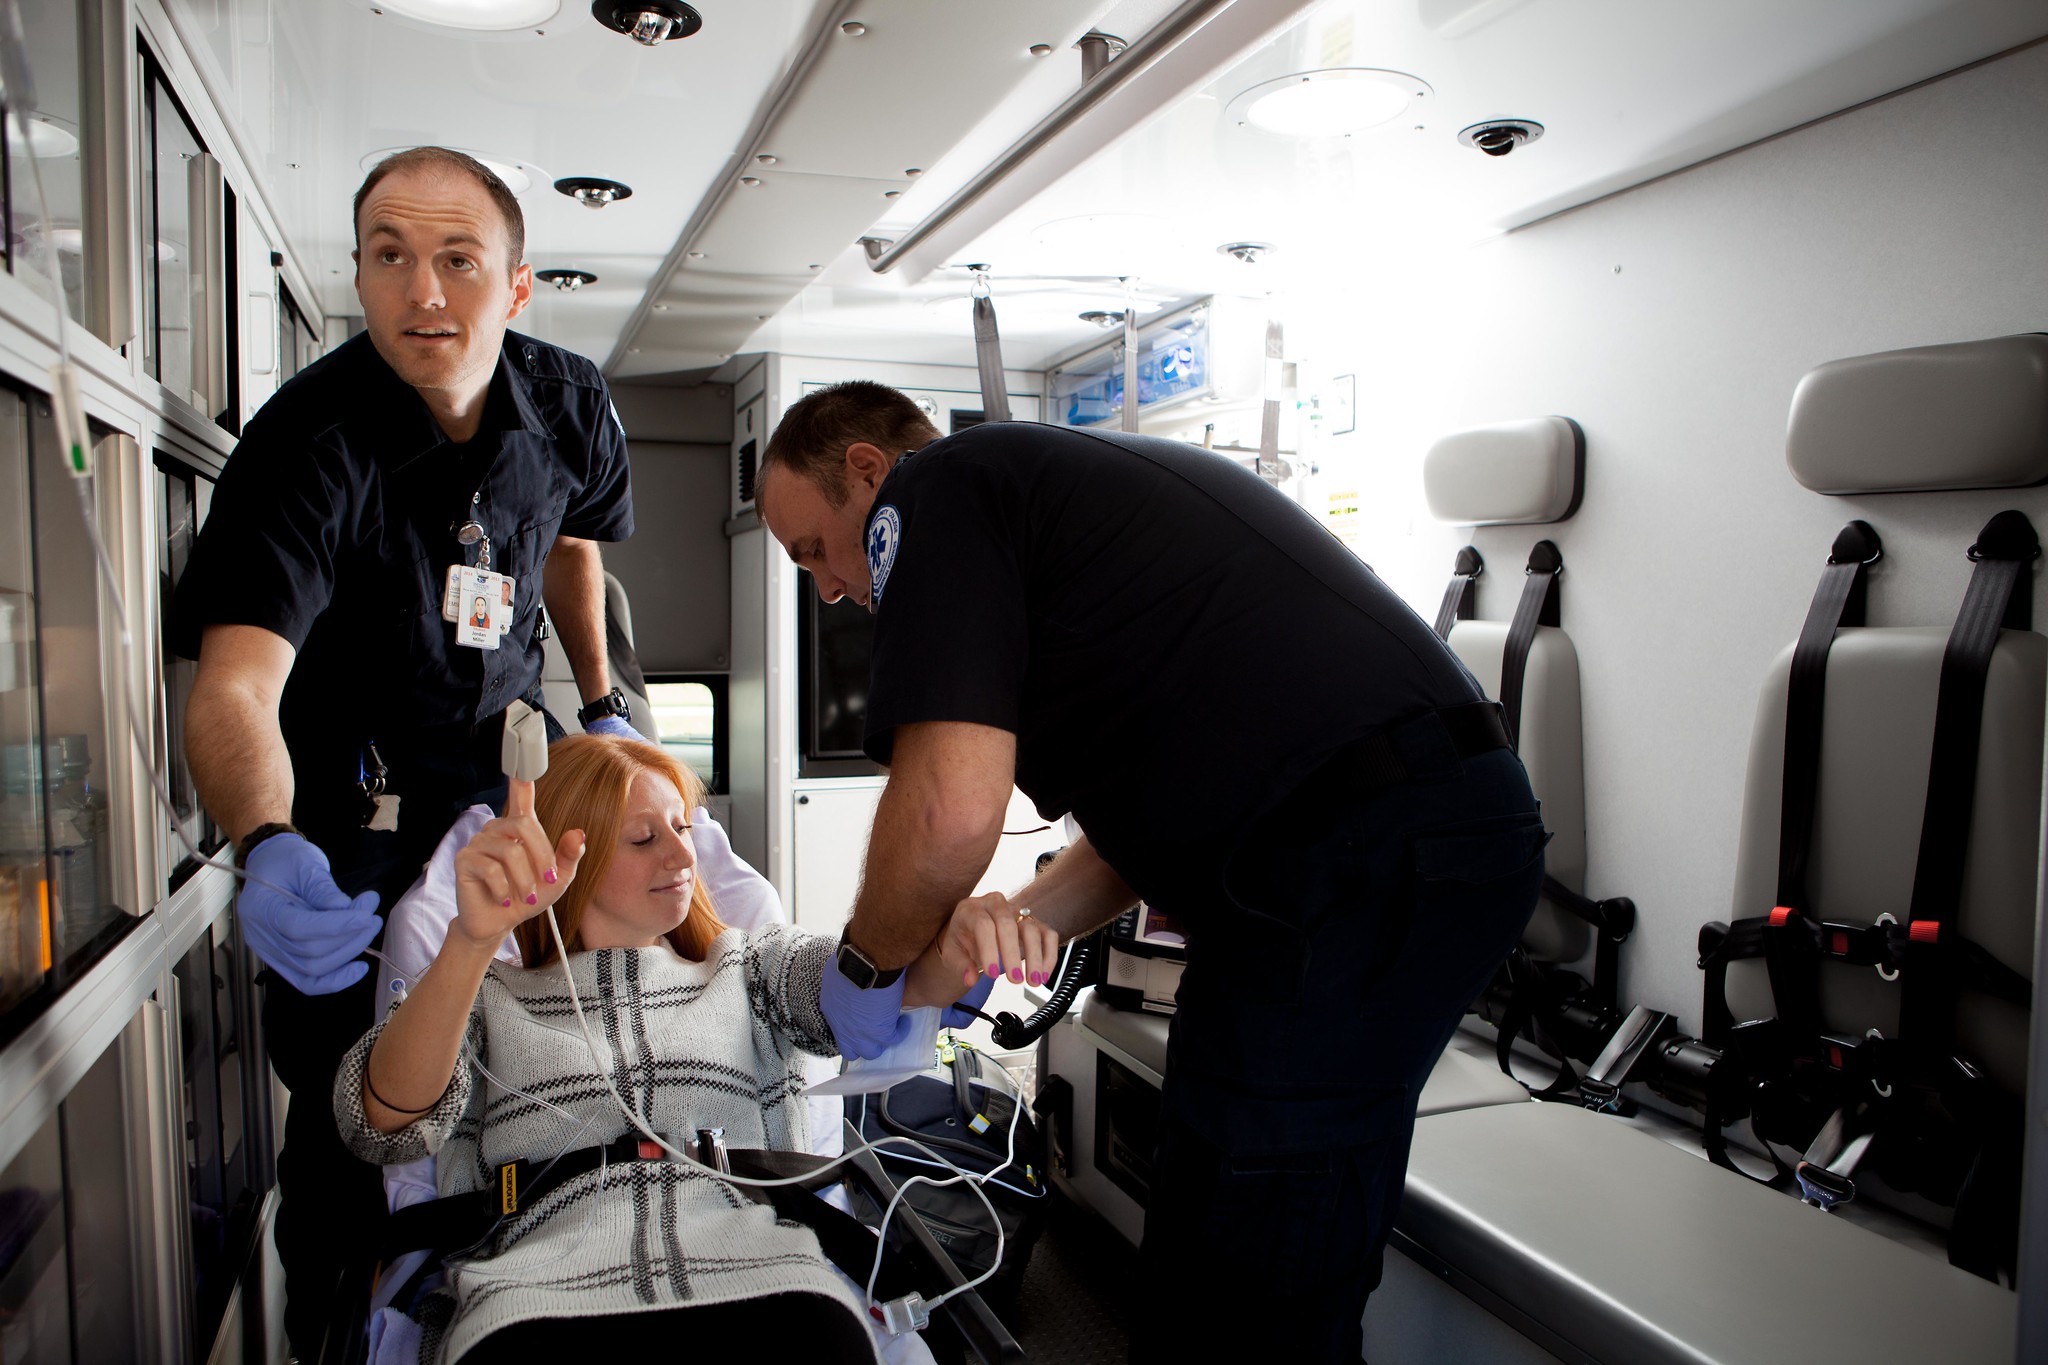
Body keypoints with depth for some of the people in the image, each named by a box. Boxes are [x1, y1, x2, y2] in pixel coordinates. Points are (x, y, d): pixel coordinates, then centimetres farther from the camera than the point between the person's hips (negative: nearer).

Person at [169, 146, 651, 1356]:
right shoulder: (310, 441, -26)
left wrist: (602, 700, 10)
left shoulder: (571, 405, -10)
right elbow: (234, 684, -38)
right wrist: (269, 850, -57)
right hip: (350, 811, -4)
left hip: (506, 772, 5)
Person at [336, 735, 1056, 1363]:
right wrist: (474, 939, -18)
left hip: (758, 1278, 1)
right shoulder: (488, 999, 19)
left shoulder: (751, 967, 23)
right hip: (537, 1300, -1)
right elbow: (385, 1124, -1)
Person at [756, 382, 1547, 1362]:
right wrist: (1023, 915, 13)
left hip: (1355, 865, -10)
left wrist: (865, 967, 3)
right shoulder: (1064, 480, 26)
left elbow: (949, 812, -17)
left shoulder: (929, 492, -3)